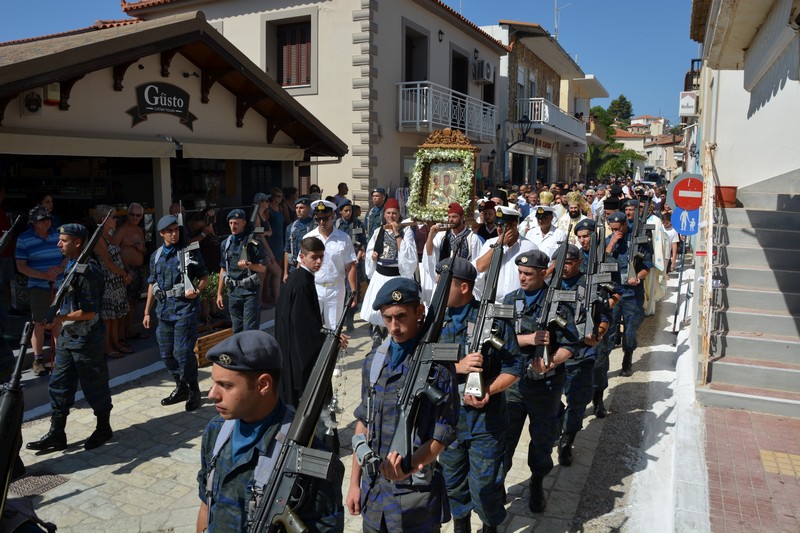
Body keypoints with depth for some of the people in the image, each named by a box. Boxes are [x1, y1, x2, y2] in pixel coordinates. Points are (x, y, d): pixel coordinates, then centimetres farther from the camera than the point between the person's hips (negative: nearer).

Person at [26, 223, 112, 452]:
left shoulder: (88, 271, -21)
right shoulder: (71, 265, 9)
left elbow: (89, 312, -23)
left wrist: (61, 317, -20)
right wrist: (60, 321, 16)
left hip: (86, 338, -9)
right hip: (67, 335, 9)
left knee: (94, 385, 5)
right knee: (59, 384, 12)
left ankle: (104, 428, 22)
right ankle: (56, 434, 22)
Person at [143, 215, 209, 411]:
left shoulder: (189, 251, -3)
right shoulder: (156, 256, 11)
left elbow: (204, 276, 2)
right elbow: (152, 284, 17)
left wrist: (196, 290, -19)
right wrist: (147, 312, 16)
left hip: (184, 308, -6)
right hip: (164, 310, 6)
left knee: (183, 352, -9)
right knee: (167, 353, 11)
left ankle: (194, 391, 8)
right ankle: (181, 388, 28)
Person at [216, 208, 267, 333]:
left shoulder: (254, 243, -6)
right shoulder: (226, 244, 11)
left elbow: (263, 268, -5)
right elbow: (223, 270, 16)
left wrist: (249, 265, -24)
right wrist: (219, 293, 14)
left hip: (250, 290, -5)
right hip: (233, 290, 5)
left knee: (250, 331, -6)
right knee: (237, 331, 11)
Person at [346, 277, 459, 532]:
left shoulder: (437, 364, -15)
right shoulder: (374, 360, 2)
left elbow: (443, 433, -13)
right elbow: (364, 421, 8)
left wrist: (410, 464, -28)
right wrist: (355, 482, 10)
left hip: (415, 490, -4)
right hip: (373, 486, 5)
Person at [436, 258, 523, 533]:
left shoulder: (493, 318, -13)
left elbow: (513, 367, -8)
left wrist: (488, 392, -22)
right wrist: (457, 366, -23)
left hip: (486, 417, -3)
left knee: (485, 485, 7)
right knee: (453, 480, 20)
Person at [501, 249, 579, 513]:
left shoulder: (558, 303, -8)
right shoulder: (509, 300, 1)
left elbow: (570, 343, -11)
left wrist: (552, 363, -28)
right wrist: (529, 339, -22)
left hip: (546, 384, -1)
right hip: (512, 381, 2)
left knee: (543, 438, 15)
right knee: (504, 436, 9)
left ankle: (537, 485, 36)